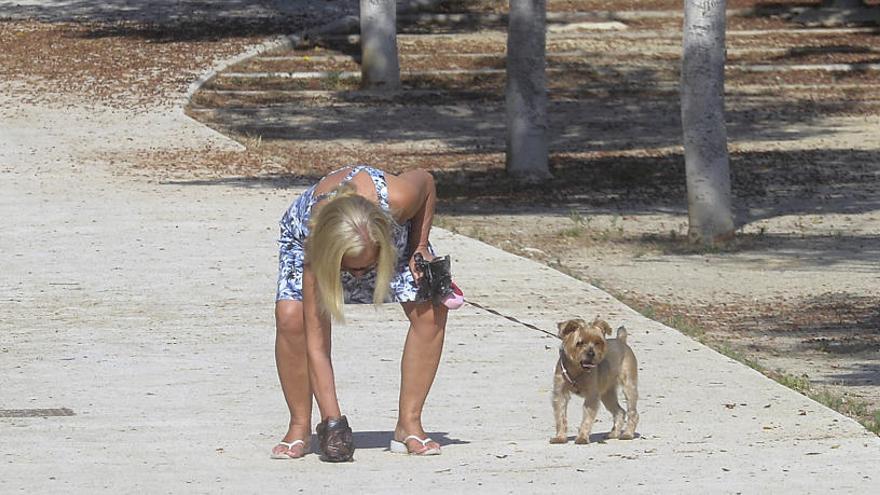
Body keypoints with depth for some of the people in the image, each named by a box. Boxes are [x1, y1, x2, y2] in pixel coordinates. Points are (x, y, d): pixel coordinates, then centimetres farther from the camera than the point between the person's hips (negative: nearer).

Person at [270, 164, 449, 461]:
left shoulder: (398, 198, -44)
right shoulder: (316, 252, -43)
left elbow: (427, 182, -15)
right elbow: (315, 346, -38)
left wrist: (420, 248, -19)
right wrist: (332, 421, -43)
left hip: (397, 232, 2)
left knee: (430, 311, -19)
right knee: (291, 316, -27)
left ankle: (409, 424, -4)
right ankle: (300, 428, -7)